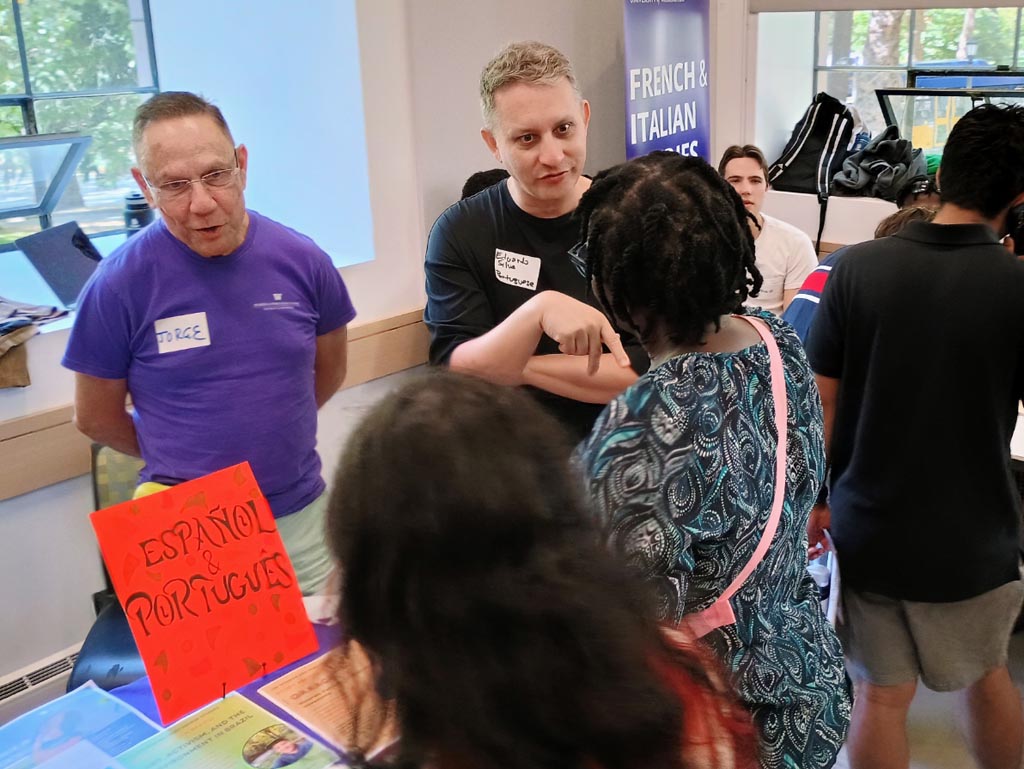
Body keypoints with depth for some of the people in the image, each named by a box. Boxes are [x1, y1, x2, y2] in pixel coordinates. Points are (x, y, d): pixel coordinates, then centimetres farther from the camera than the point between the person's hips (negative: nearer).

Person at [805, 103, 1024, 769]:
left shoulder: (858, 267, -10)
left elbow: (823, 400, -4)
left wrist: (817, 497, 7)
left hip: (867, 531, 1)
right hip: (971, 538, -1)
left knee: (881, 695, 14)